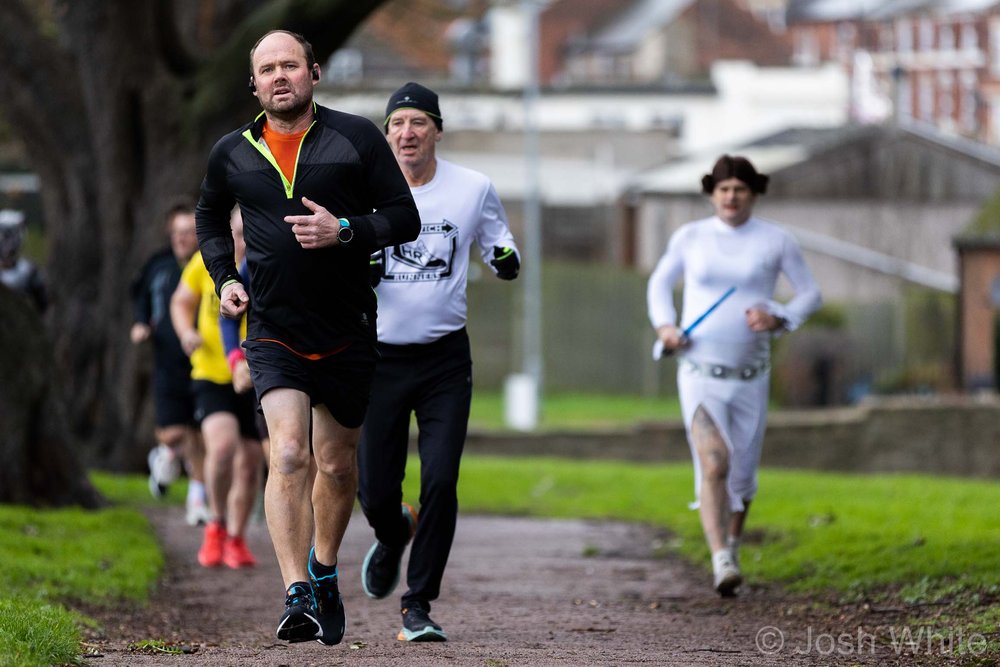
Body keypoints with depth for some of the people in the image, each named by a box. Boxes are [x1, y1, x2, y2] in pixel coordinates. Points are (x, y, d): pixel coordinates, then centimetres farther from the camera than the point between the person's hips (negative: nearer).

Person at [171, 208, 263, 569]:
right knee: (222, 443, -24)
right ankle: (217, 524, -1)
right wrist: (186, 332, -9)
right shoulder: (207, 262, -4)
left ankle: (236, 539, 29)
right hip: (212, 376, -1)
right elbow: (181, 301, 11)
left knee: (250, 461, 7)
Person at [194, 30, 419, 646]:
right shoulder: (233, 154, 5)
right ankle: (297, 596, -22)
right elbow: (211, 218, 24)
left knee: (337, 465, 12)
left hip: (346, 333, 0)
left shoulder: (356, 138, -2)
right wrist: (225, 278, 8)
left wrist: (344, 232, -18)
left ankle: (324, 572, 38)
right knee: (288, 454, -19)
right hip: (273, 333, 0)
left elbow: (405, 218, -2)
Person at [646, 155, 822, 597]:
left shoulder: (776, 241, -1)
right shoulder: (689, 237, 1)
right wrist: (664, 326, -3)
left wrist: (779, 319, -15)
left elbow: (811, 294, 5)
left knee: (741, 476, 13)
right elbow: (660, 283, 16)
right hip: (699, 373, -1)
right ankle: (723, 565, -30)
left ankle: (731, 544, 44)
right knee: (714, 465, -22)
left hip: (750, 376, 2)